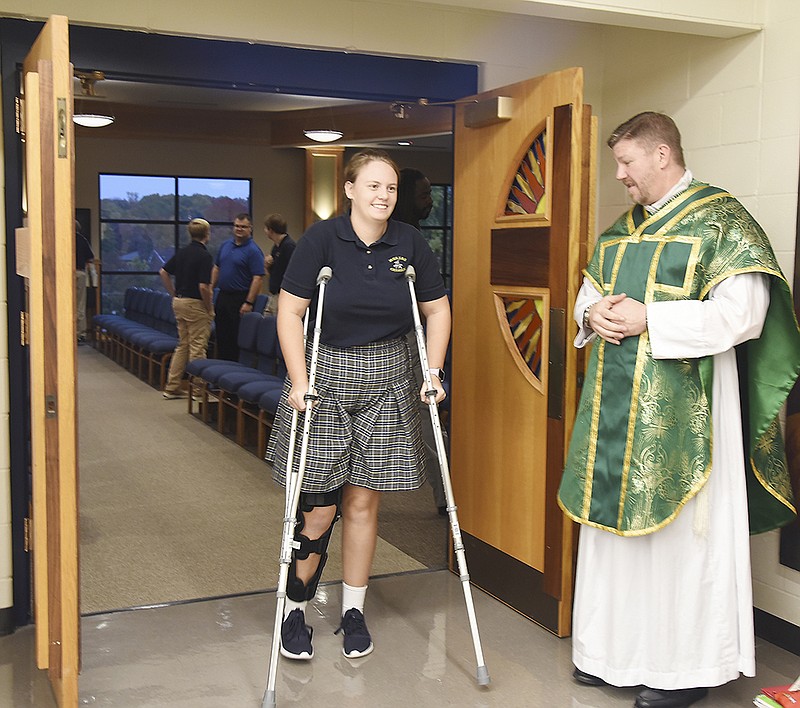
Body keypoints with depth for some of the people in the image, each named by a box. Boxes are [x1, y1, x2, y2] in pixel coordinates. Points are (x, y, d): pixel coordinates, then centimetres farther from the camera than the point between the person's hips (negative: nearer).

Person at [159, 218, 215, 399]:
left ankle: (172, 387, 15)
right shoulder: (204, 256, -15)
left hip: (179, 302, 8)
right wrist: (210, 309, -9)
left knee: (183, 345, 15)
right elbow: (204, 286, -21)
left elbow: (163, 272, 13)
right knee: (197, 348, -1)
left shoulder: (182, 252, 8)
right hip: (195, 304, -8)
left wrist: (174, 294, 17)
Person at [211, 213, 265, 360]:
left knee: (237, 340, -3)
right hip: (222, 296, 7)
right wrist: (210, 289, 12)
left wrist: (249, 303, -21)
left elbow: (257, 278, -17)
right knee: (221, 336, 12)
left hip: (240, 299, -7)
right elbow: (216, 268, 20)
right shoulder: (225, 245, 11)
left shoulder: (253, 250, -11)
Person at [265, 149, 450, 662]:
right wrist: (299, 381, -14)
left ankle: (354, 612, 21)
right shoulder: (322, 239, -7)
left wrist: (433, 372, 1)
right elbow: (290, 312, -7)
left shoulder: (410, 244, 2)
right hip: (326, 376, -2)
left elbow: (438, 310, 10)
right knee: (318, 509, -2)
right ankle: (296, 611, 17)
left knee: (363, 502, 7)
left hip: (385, 382, 3)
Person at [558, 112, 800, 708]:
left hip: (682, 410, -7)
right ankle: (616, 649, 27)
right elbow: (588, 294, 24)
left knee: (683, 535, 0)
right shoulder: (621, 231, 16)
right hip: (619, 407, 7)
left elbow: (740, 313, -18)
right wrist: (593, 314, -1)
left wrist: (648, 318, -18)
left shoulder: (722, 222, -7)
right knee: (616, 525, 12)